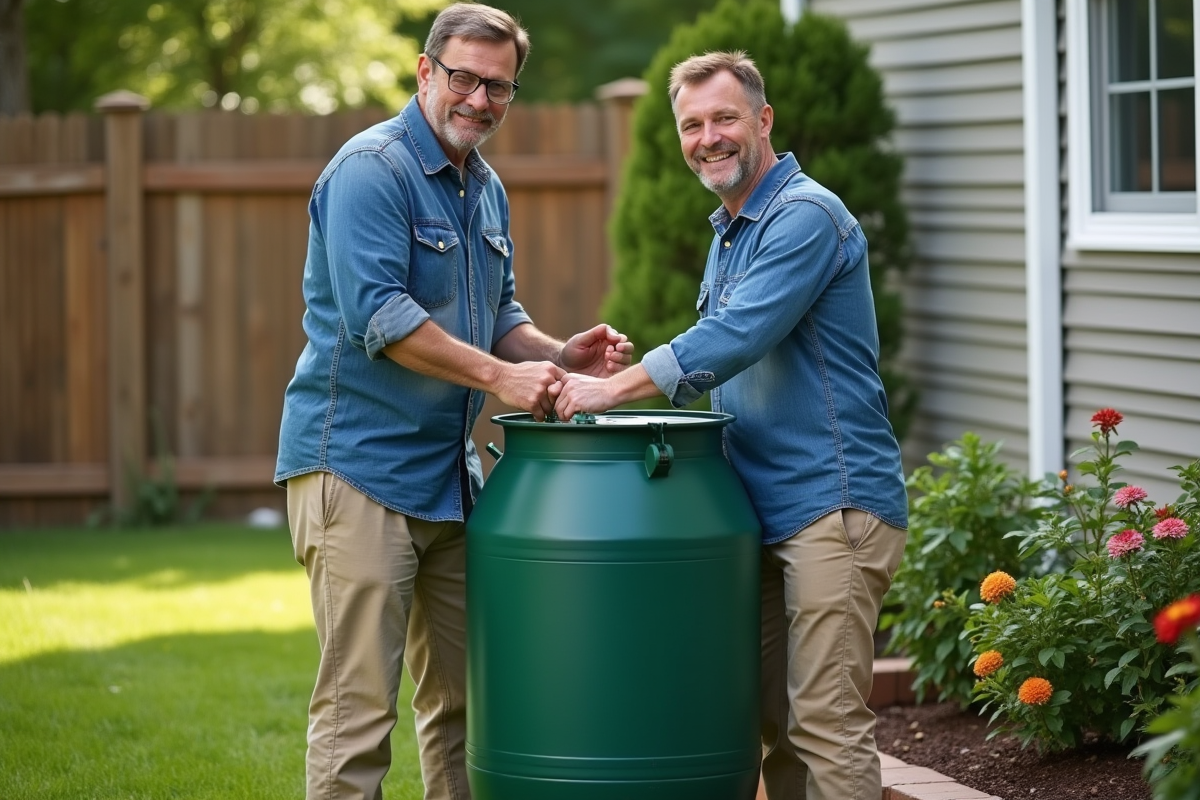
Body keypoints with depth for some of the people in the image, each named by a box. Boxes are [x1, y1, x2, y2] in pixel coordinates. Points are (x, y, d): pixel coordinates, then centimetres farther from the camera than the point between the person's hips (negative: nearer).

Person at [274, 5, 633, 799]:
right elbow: (378, 315, -21)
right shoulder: (372, 169, -12)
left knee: (461, 698, 14)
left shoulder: (486, 188, 15)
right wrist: (499, 375, -22)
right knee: (358, 705, -9)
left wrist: (561, 356, 3)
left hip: (449, 476, 9)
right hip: (358, 467, -9)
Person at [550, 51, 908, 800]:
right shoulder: (730, 231, 19)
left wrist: (614, 389, -19)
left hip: (832, 505, -10)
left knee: (826, 723, -11)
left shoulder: (805, 217, -12)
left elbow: (735, 338, -22)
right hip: (769, 512, 10)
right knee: (774, 724, 10)